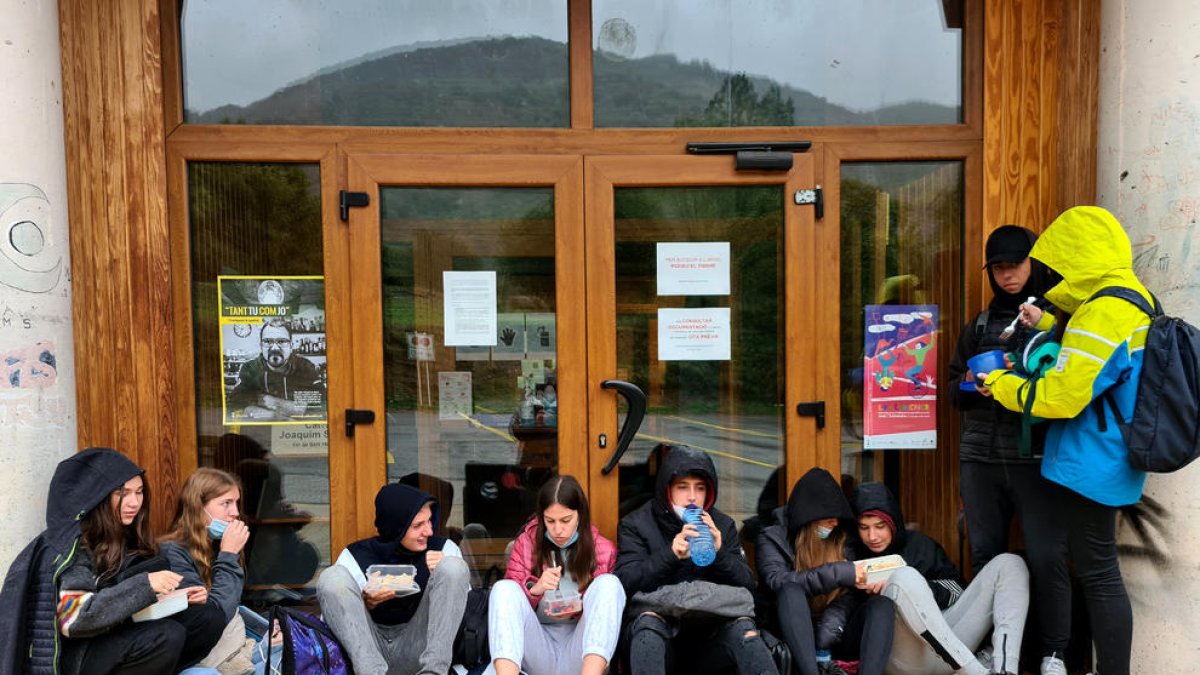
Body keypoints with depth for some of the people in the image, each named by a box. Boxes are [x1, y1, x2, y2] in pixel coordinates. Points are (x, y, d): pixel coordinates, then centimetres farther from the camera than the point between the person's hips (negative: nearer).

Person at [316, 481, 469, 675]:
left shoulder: (443, 549, -1)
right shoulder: (356, 558, -4)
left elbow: (468, 606, 0)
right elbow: (330, 621, -2)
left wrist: (448, 577, -18)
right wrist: (364, 605, -21)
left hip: (416, 649, 0)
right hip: (369, 647, 0)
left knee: (454, 565, -18)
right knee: (331, 577, -20)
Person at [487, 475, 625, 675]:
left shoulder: (602, 549, 4)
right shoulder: (527, 542, 5)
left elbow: (604, 605, 7)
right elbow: (508, 599, 3)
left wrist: (577, 610, -15)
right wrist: (534, 589, -19)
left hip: (582, 657, 0)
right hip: (538, 653, 1)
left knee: (608, 583, -23)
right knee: (504, 588, -22)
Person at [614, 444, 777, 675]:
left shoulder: (723, 525, 12)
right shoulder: (635, 525, 3)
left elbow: (747, 585, 5)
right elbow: (626, 582, -10)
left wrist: (719, 553, -13)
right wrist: (670, 555, -23)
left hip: (708, 636, 2)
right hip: (655, 636, -2)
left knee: (742, 626, -28)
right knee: (649, 619, -34)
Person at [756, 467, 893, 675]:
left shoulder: (840, 540, 11)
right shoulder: (773, 538, -1)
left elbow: (846, 597, 2)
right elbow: (777, 582, -20)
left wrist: (827, 634, -16)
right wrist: (836, 573, -26)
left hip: (833, 637, 4)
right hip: (795, 638, -3)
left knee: (881, 603, -23)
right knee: (793, 591, -33)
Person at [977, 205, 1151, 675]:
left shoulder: (1103, 315, -22)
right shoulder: (1135, 301, 9)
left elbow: (1060, 397, -21)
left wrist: (1002, 385, -7)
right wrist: (1047, 325, 11)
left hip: (1089, 471, -10)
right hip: (1102, 464, 10)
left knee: (1098, 574, 2)